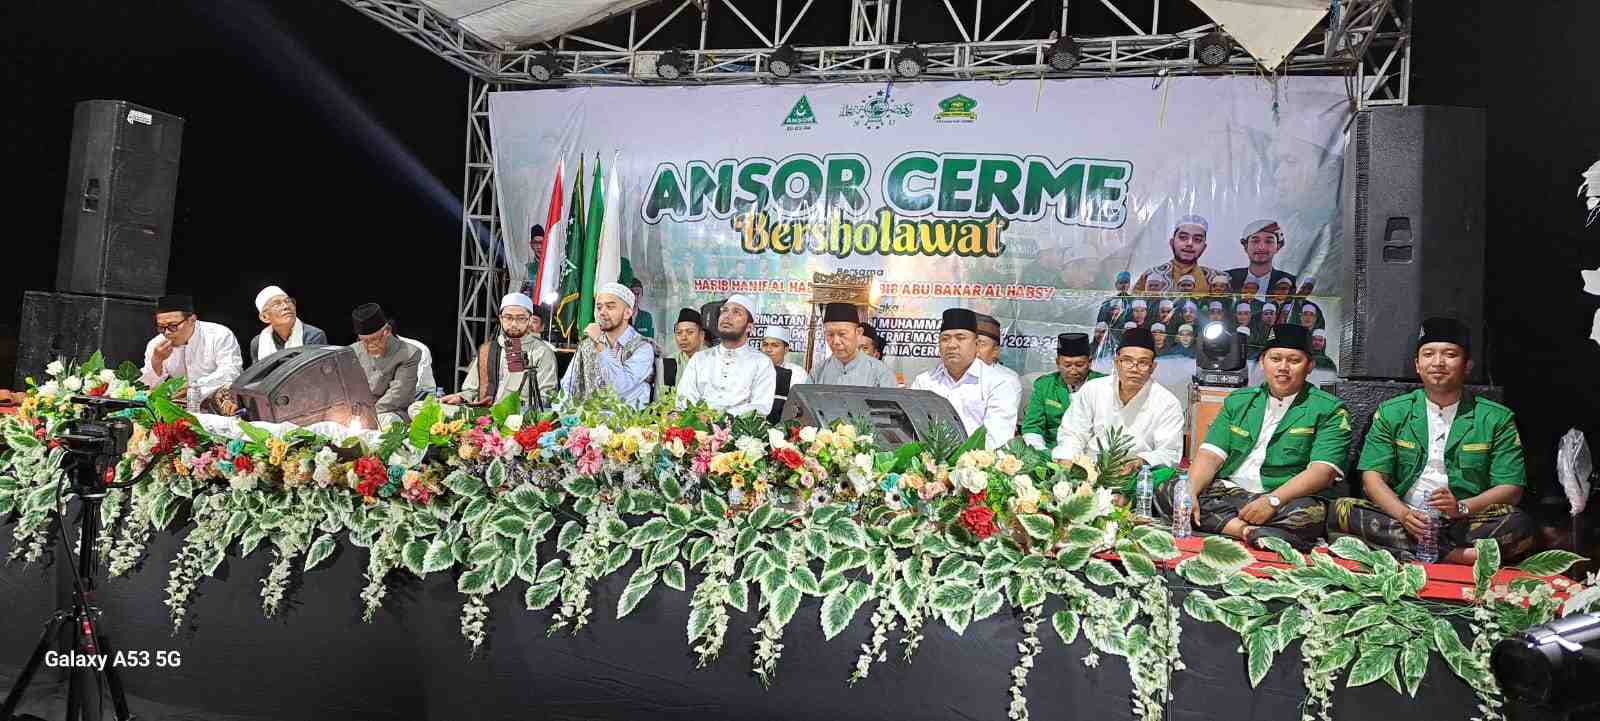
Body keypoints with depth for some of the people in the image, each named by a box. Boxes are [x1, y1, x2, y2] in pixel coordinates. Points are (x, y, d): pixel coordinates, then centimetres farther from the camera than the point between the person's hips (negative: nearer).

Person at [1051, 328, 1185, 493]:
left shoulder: (1168, 404, 0)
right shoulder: (1092, 390, 8)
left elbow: (1170, 453, -4)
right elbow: (1072, 434, 12)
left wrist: (1143, 461, -26)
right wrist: (1065, 461, -10)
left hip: (1135, 479, -1)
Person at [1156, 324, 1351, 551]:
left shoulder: (1329, 411, 3)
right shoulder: (1238, 401, 17)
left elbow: (1323, 471, -10)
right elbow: (1211, 455, 7)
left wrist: (1272, 500, -25)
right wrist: (1190, 492, -14)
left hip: (1285, 500, -4)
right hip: (1226, 491, 4)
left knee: (1311, 512, -37)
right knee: (1167, 491, -22)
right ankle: (1250, 531, -31)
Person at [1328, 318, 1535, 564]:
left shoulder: (1497, 419, 8)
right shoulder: (1391, 413, 10)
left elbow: (1510, 488, 2)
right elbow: (1372, 476, 2)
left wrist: (1461, 508, -17)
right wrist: (1403, 513, -18)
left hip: (1466, 524, -1)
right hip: (1401, 520, 1)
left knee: (1520, 524, -30)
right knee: (1342, 510, -28)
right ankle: (1456, 556, -29)